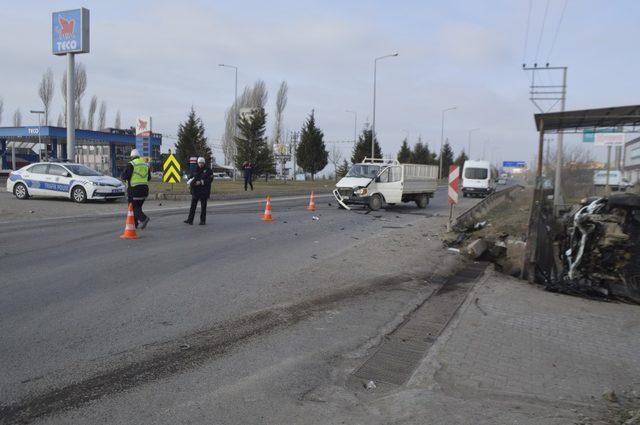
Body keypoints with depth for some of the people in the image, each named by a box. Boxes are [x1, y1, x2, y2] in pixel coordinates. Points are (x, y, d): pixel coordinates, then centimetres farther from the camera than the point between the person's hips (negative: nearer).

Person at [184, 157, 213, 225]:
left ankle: (203, 220, 9)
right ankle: (190, 220, 1)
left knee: (203, 206, 1)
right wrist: (190, 182, -5)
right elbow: (190, 177, 18)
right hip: (195, 190, 3)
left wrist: (201, 182, -19)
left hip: (204, 191, -3)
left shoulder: (208, 170, -1)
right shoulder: (195, 170, 11)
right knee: (193, 205, 0)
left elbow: (210, 179, -10)